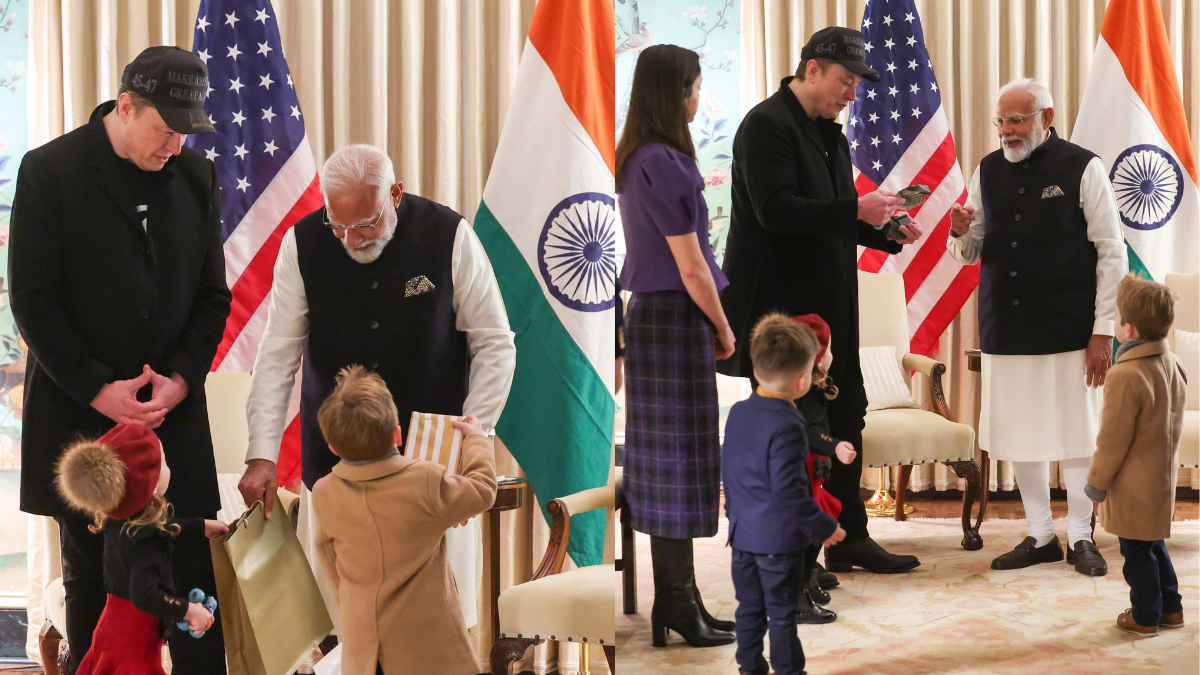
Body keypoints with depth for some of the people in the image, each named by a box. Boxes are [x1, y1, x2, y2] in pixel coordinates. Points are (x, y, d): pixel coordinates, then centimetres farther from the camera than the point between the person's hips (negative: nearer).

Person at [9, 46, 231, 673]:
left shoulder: (195, 176, 6)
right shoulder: (50, 170, -5)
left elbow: (212, 295, 9)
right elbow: (33, 300, -7)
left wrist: (181, 378, -6)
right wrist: (98, 389, -13)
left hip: (173, 410, 3)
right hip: (80, 412, -2)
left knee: (194, 576, 1)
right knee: (90, 580, 9)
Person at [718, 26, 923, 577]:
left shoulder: (829, 134, 15)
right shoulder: (767, 124, -13)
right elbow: (775, 210, -23)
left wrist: (885, 231, 3)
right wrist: (855, 210, -25)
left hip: (828, 304, 9)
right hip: (780, 303, -9)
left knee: (846, 415, 13)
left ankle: (849, 537, 24)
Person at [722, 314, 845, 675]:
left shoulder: (738, 412, 0)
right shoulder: (786, 427, -25)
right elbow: (790, 491, -24)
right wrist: (823, 528, -13)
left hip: (743, 532, 7)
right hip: (779, 537, -7)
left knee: (749, 606, 18)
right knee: (782, 612, 8)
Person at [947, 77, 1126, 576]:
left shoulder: (1082, 168, -3)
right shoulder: (988, 171, 9)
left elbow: (1111, 252, -3)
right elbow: (971, 254, 14)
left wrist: (1103, 330, -7)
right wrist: (961, 234, -10)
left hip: (1069, 329, -4)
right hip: (1005, 329, 4)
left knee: (1076, 434, 3)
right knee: (1020, 437, 7)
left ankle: (1080, 537, 19)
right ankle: (1040, 535, 21)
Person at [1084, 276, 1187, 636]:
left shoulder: (1126, 376, -26)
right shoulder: (1174, 365, 1)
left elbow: (1113, 440, -20)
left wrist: (1096, 481, -9)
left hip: (1133, 486, -9)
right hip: (1163, 477, 9)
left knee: (1138, 551, 5)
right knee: (1154, 544, 22)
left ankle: (1145, 617, 17)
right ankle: (1171, 608, 31)